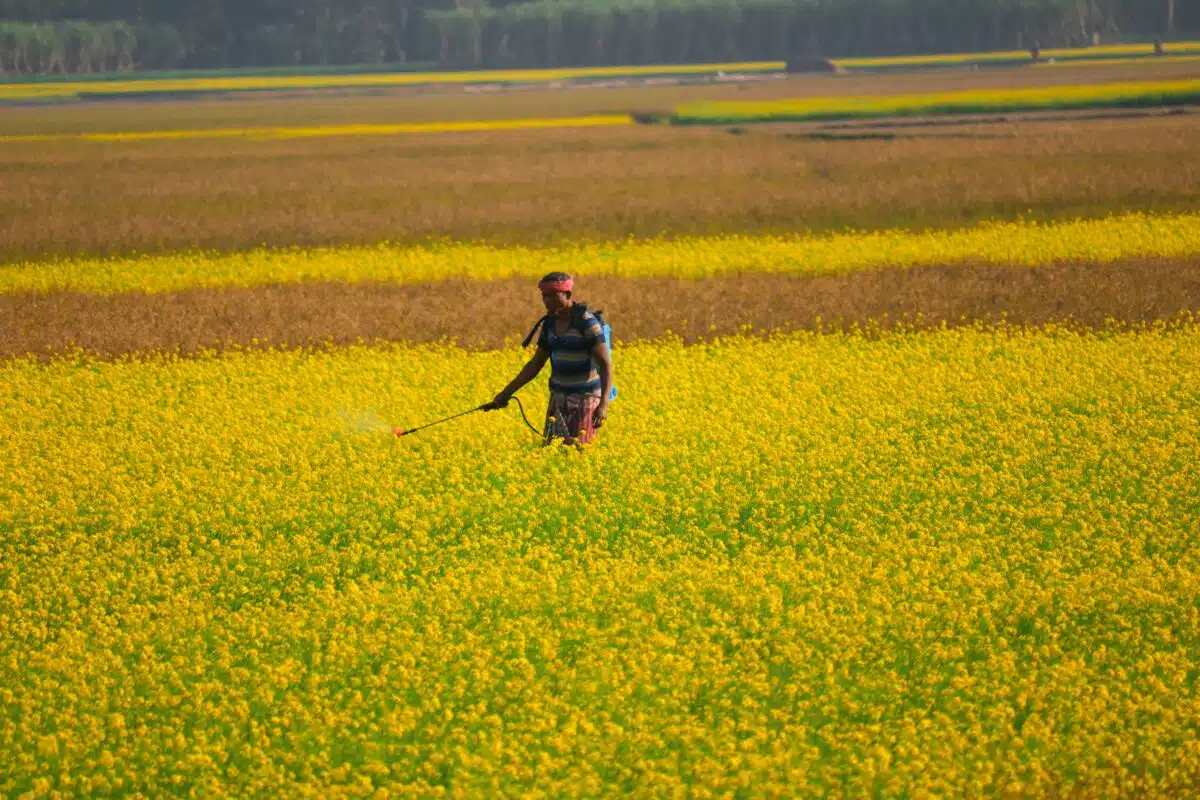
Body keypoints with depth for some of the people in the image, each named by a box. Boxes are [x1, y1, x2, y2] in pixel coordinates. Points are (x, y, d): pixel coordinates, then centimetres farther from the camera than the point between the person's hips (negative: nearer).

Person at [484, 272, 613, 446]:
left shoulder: (586, 322, -16)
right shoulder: (550, 323, 6)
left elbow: (605, 364, -20)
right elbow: (536, 364, 16)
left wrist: (604, 404, -32)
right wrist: (507, 392, 11)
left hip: (585, 398, -7)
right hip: (559, 398, 7)